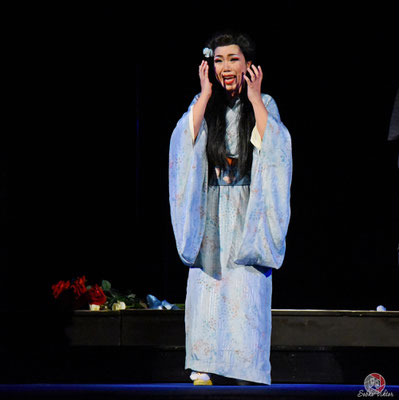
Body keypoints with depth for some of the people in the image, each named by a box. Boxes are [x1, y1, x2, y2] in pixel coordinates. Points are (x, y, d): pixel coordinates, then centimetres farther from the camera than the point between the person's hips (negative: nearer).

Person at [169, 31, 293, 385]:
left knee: (247, 289, -9)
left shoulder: (264, 104, 5)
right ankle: (203, 370, -5)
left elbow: (275, 144, -13)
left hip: (248, 213, -2)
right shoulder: (203, 104, 10)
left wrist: (254, 97, -10)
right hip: (211, 212, 2)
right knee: (206, 287, -6)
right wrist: (207, 93, -8)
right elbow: (186, 138, -9)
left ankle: (249, 372, -7)